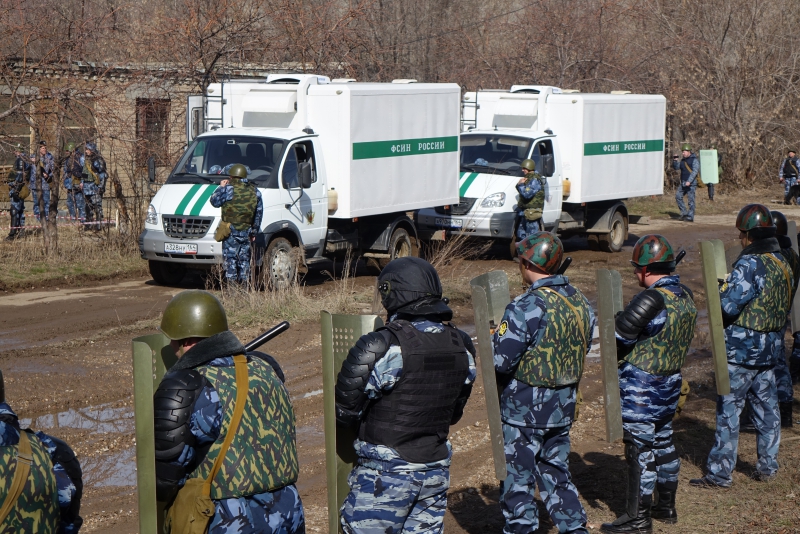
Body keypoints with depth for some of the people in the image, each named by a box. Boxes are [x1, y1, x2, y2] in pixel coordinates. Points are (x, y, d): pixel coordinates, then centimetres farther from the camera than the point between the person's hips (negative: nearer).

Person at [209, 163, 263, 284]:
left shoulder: (228, 189, -8)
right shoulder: (255, 192, 11)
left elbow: (214, 201, -1)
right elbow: (259, 214, 14)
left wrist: (221, 187, 11)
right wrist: (254, 232, 21)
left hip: (231, 230, -5)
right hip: (246, 232, 5)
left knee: (230, 259, -2)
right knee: (244, 259, 12)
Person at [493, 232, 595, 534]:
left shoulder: (526, 307, -22)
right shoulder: (580, 302, 2)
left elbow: (500, 360, -22)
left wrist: (494, 336, -3)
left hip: (523, 409, -7)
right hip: (563, 406, 7)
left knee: (517, 479, 6)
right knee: (556, 473, 19)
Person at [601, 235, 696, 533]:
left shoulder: (652, 301, -24)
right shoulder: (685, 296, 4)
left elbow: (619, 337, -21)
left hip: (641, 388, -9)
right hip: (670, 384, 9)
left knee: (640, 449, -1)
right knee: (663, 443, 19)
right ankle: (666, 506, 31)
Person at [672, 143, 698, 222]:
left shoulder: (694, 160, -7)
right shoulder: (683, 160, 15)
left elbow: (695, 171, -17)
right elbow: (676, 167, 19)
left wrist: (689, 181, -26)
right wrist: (675, 160, 0)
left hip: (691, 183, -8)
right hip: (683, 183, 8)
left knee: (691, 200, -5)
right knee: (678, 196, 2)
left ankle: (690, 217, -3)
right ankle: (684, 213, 10)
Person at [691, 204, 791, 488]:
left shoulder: (750, 264, -20)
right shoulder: (782, 263, 6)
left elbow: (729, 306, -23)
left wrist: (723, 287, -5)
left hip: (741, 350, -8)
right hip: (771, 348, 8)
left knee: (728, 409, -1)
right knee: (766, 407, 15)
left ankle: (720, 472, 3)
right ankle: (768, 465, 23)